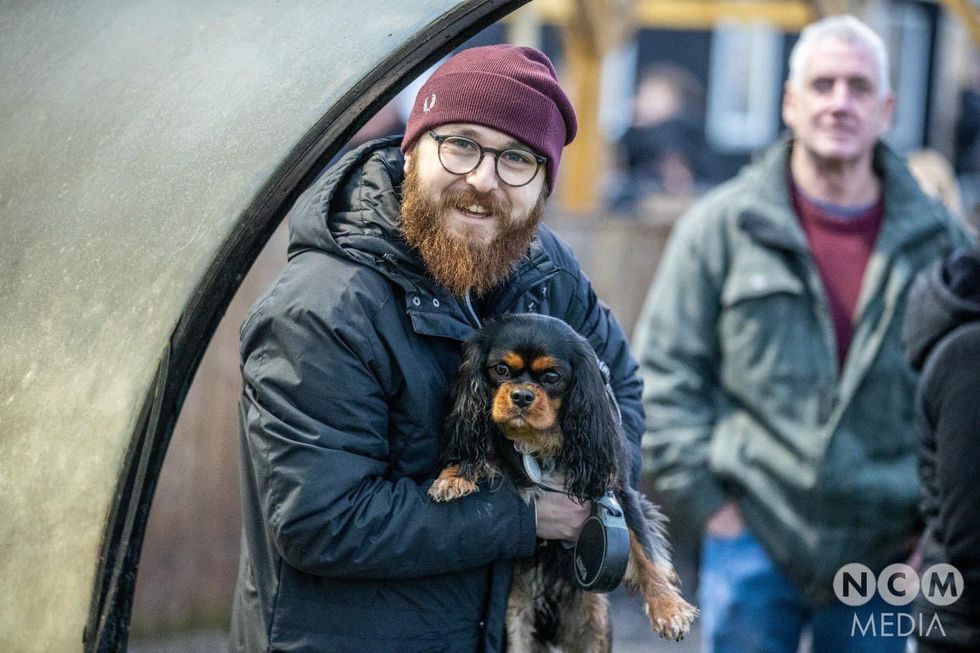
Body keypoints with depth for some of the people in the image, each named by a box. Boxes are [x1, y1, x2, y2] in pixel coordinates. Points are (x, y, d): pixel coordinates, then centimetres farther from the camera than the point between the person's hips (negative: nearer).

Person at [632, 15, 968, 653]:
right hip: (753, 533, -2)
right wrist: (706, 500, -5)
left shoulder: (938, 241, 5)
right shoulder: (721, 226, -1)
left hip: (884, 549, 2)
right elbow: (664, 373, 1)